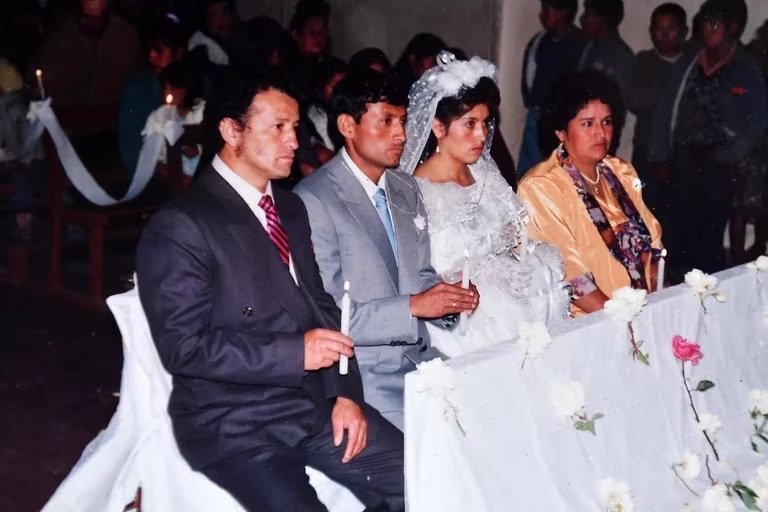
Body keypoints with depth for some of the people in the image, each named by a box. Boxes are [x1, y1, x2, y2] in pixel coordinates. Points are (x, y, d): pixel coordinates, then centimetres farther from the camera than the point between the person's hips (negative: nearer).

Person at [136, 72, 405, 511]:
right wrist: (294, 352, -22)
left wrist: (344, 392, -1)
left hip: (316, 402, 7)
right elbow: (185, 347, -17)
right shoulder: (180, 227, -12)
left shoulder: (291, 207, 13)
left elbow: (321, 305, 13)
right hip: (233, 424, -6)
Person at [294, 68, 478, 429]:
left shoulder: (406, 190, 13)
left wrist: (449, 299, -2)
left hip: (421, 357, 7)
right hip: (364, 369, -7)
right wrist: (413, 307, -19)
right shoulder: (313, 201, -12)